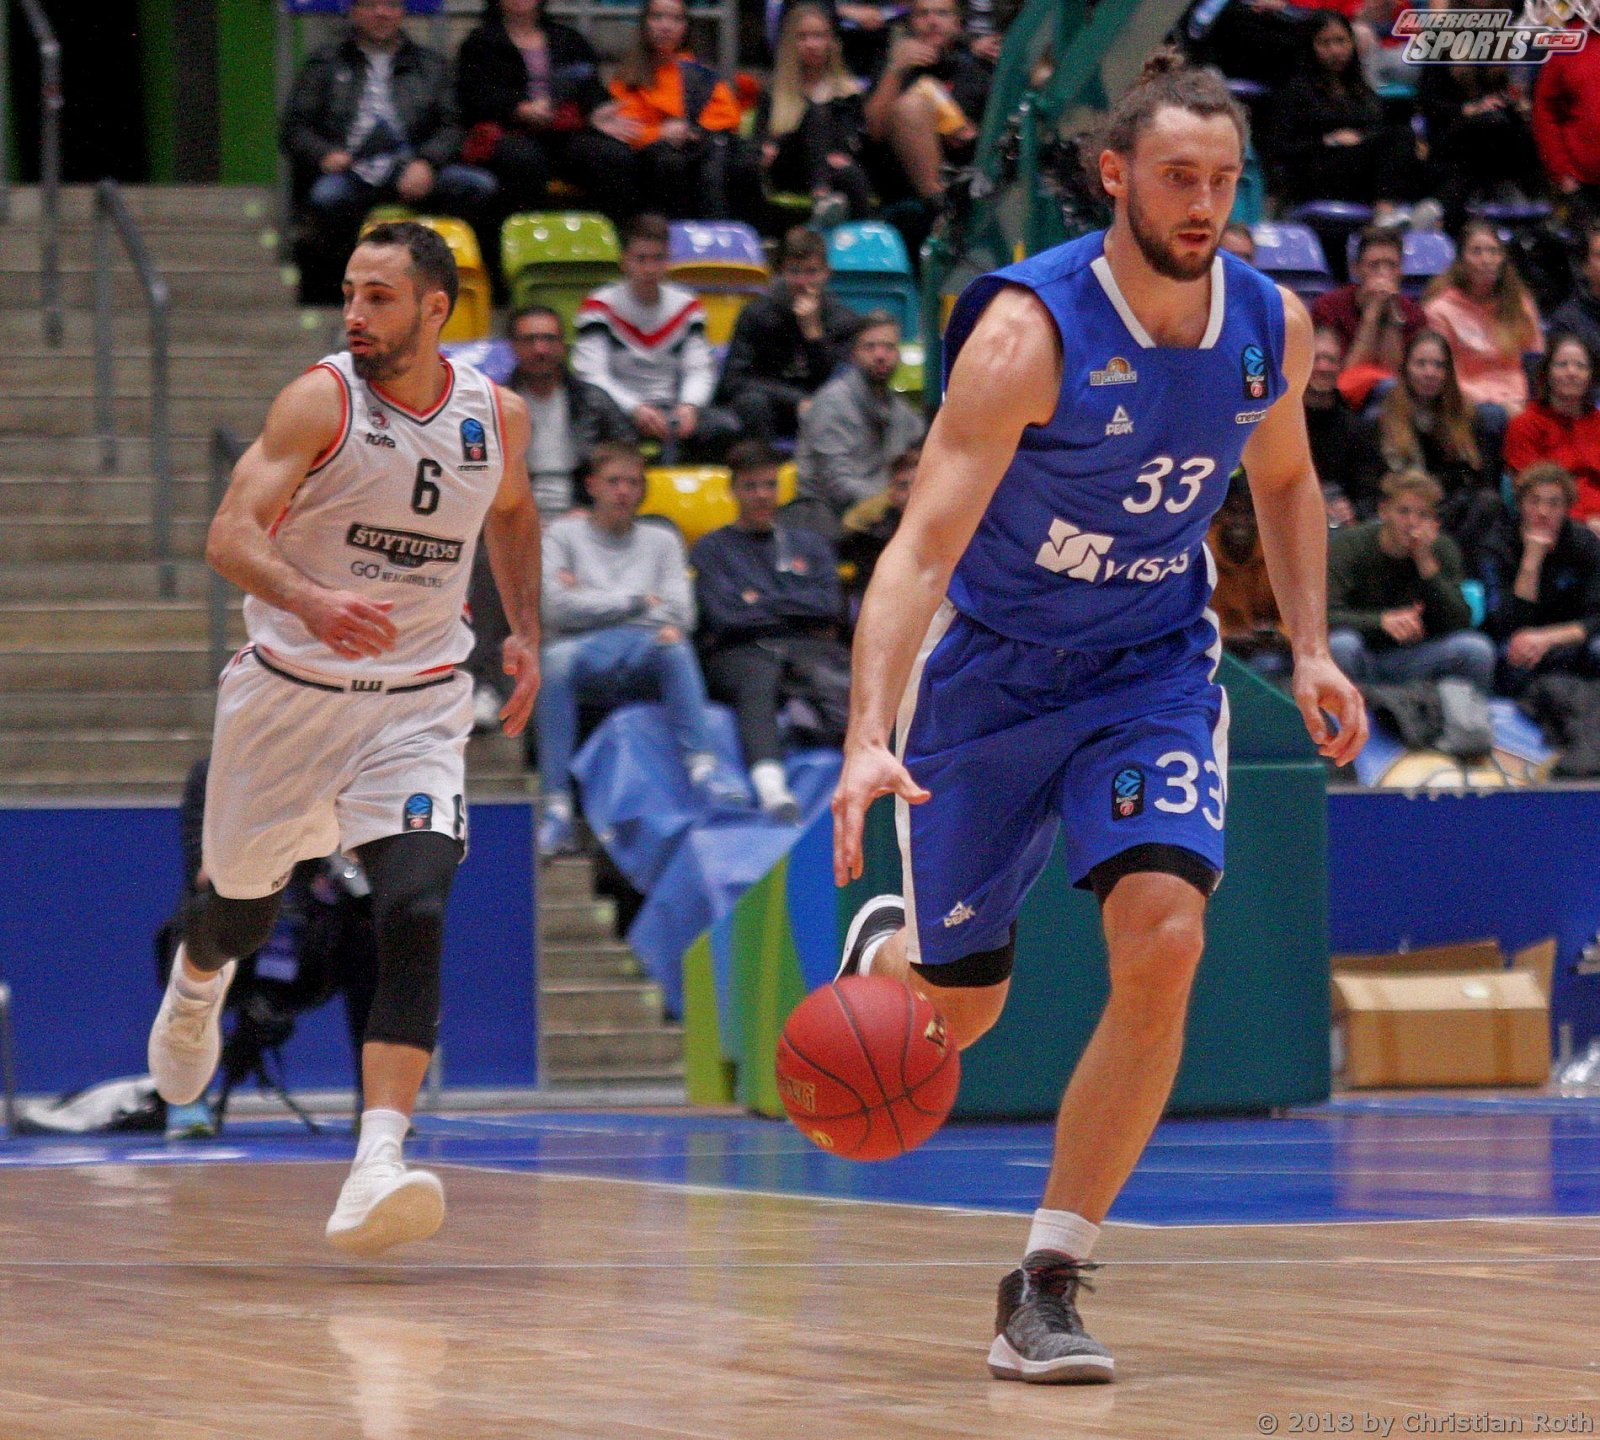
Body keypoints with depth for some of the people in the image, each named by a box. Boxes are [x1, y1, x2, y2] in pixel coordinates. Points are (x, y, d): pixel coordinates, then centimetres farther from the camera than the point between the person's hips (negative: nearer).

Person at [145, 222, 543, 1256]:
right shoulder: (321, 401, -14)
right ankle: (196, 986, 57)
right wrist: (311, 601, -42)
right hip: (291, 692, -1)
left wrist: (527, 633, 12)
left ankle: (379, 1165, -29)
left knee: (417, 910, -21)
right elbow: (232, 535, -24)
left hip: (418, 705, 1)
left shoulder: (498, 418, -1)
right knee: (245, 910, 17)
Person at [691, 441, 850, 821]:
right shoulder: (711, 549, 21)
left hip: (807, 646, 5)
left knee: (832, 679, -35)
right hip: (741, 651, -5)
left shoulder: (809, 543, 29)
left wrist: (760, 602, 8)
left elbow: (829, 606, 12)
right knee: (757, 682, -41)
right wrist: (795, 607, 10)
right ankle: (772, 791, -64)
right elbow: (724, 614, 3)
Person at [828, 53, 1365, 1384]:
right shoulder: (1030, 332, -26)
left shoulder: (1272, 326, -8)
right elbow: (923, 549, -32)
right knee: (959, 1009, 7)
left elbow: (1285, 480, 15)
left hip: (1153, 669, 3)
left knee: (1163, 939, -22)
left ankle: (1048, 1283, -11)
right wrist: (870, 740, -44)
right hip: (990, 670, -3)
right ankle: (882, 949, 49)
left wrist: (1310, 650, 4)